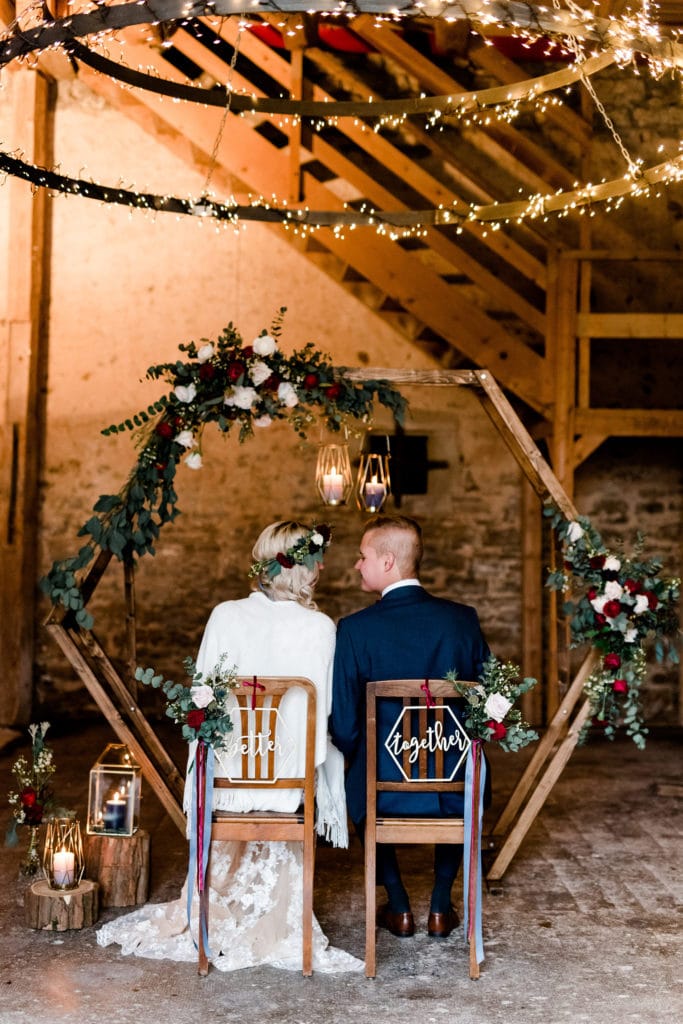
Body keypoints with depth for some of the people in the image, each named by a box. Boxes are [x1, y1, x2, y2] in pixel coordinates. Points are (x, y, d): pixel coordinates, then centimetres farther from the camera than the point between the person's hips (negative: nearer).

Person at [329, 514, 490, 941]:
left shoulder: (355, 629, -13)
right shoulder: (463, 619, -5)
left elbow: (344, 725, -9)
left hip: (384, 791, -2)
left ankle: (398, 907, 32)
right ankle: (442, 907, 34)